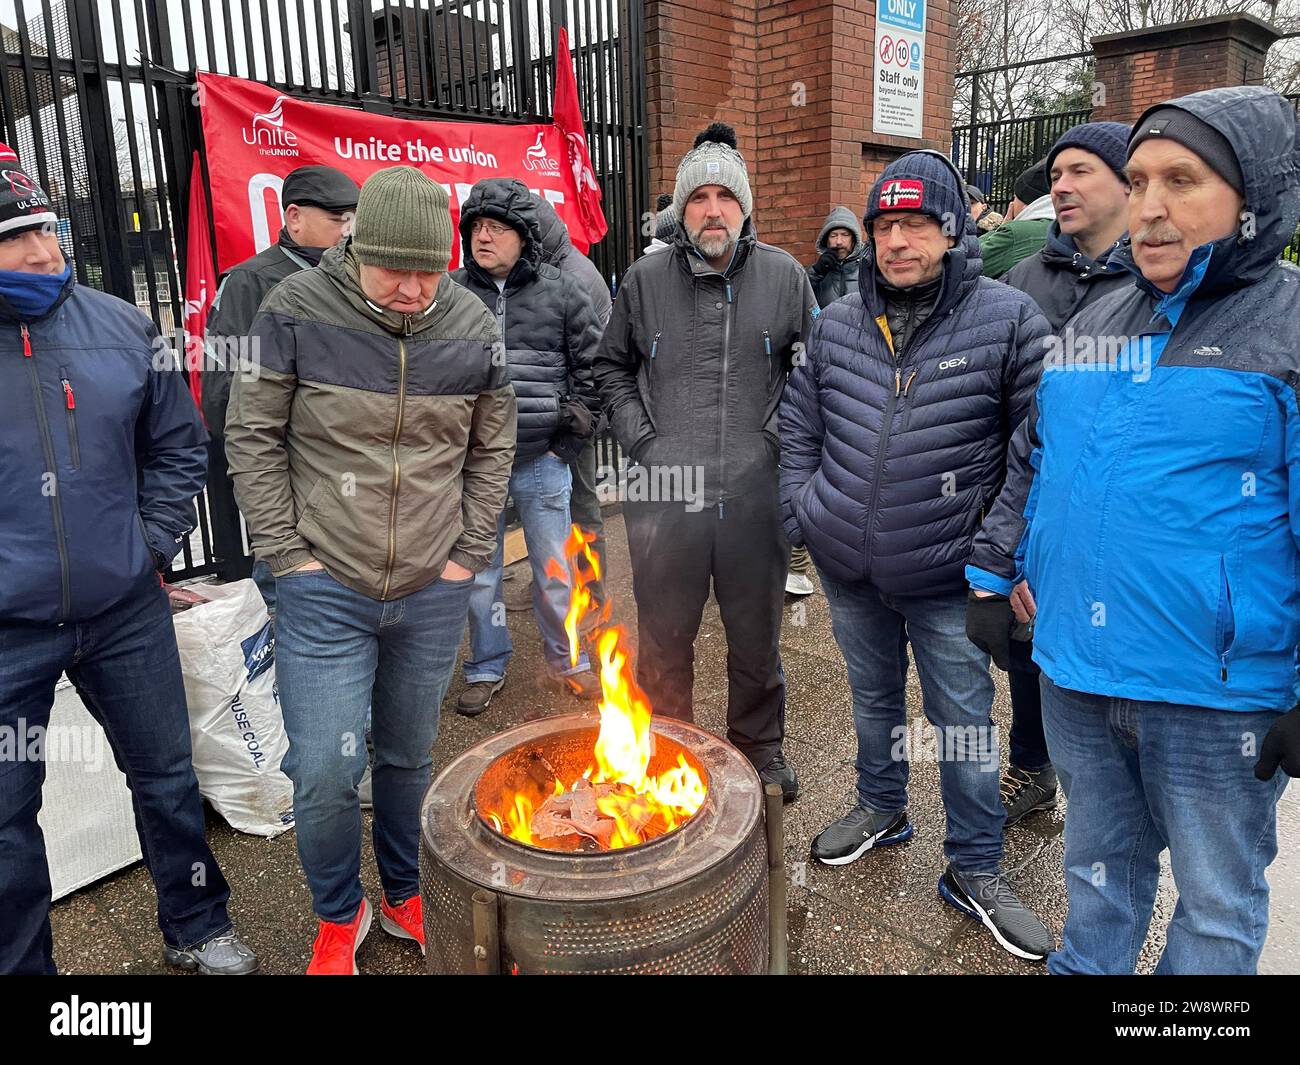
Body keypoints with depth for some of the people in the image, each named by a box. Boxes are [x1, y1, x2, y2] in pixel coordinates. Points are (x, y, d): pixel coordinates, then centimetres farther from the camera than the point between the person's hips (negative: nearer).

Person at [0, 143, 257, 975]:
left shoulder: (121, 328, -1)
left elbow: (178, 445, 9)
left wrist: (154, 547, 1)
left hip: (126, 610, 3)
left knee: (167, 774, 17)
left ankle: (196, 928, 39)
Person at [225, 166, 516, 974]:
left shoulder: (475, 328, -2)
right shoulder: (296, 313, -10)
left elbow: (492, 451, 7)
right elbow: (252, 437, -3)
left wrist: (468, 556, 1)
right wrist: (288, 553, -7)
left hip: (434, 595, 2)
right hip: (325, 591, -2)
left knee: (410, 757, 16)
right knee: (325, 771, -2)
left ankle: (405, 896, 40)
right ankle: (339, 916, 27)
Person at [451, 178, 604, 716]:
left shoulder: (562, 292, -1)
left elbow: (592, 369, 3)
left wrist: (568, 442, 0)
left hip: (543, 462, -1)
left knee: (554, 570, 10)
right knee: (478, 573, 11)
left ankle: (568, 660, 30)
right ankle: (486, 668, 29)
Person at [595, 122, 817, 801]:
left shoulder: (784, 276, 3)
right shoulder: (645, 280, 3)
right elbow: (612, 369, 12)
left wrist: (781, 439, -2)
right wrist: (643, 444, -1)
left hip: (756, 494, 0)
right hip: (666, 493, 0)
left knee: (756, 636, 15)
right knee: (664, 639, 13)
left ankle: (759, 745, 37)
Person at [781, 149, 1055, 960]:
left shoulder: (1007, 320, -11)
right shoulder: (837, 323, 1)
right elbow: (800, 424, 11)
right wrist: (801, 513, 4)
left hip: (945, 575, -3)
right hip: (847, 567, 4)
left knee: (965, 721, 8)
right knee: (874, 696, 22)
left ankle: (976, 869, 27)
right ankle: (881, 808, 46)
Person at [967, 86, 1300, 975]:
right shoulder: (1093, 326, 7)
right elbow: (1029, 462, 17)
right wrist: (995, 573, 14)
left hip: (1216, 697, -5)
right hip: (1076, 673, 5)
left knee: (1219, 904, 16)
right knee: (1100, 865, 25)